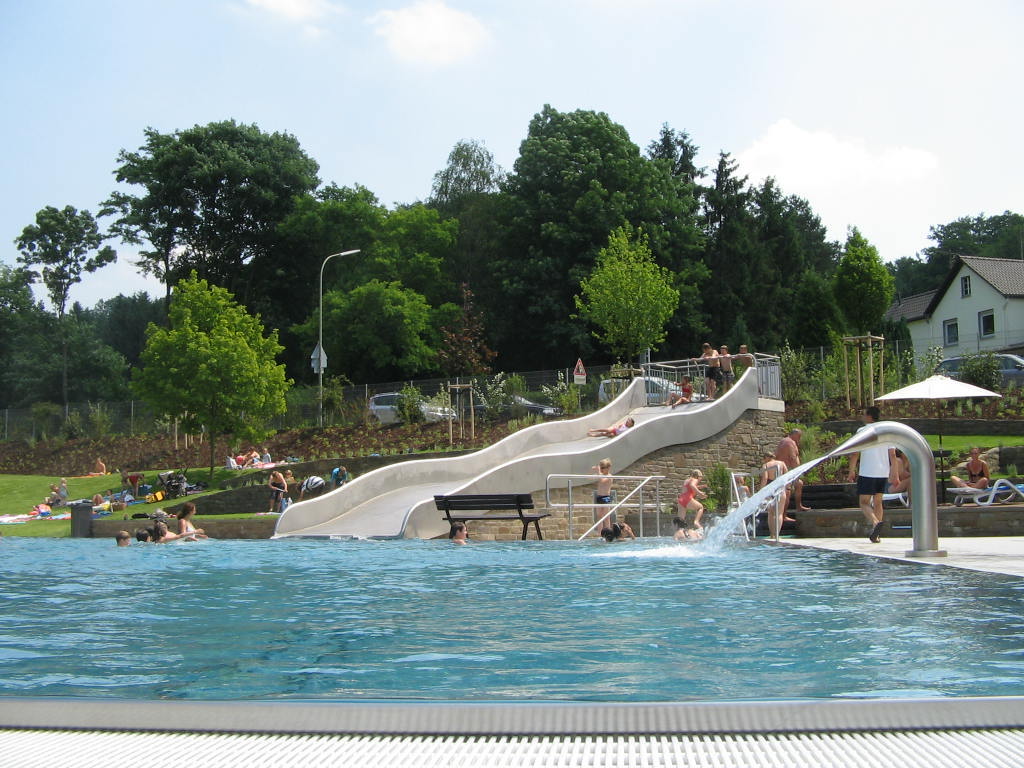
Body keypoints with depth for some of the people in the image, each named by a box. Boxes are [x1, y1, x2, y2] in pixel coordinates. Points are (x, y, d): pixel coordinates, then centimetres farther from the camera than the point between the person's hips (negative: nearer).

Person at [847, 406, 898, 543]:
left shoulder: (862, 431, -6)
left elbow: (855, 453, -10)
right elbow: (893, 455, 8)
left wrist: (852, 471, -2)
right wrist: (893, 473, 12)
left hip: (867, 472, -5)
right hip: (883, 473, 5)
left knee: (864, 502, -2)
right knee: (877, 502, 15)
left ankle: (875, 522, -30)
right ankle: (876, 535, 14)